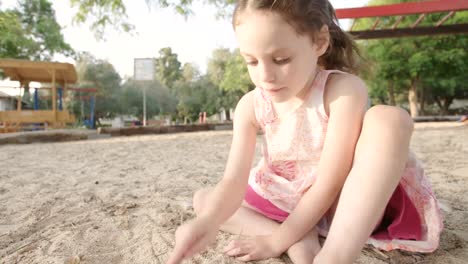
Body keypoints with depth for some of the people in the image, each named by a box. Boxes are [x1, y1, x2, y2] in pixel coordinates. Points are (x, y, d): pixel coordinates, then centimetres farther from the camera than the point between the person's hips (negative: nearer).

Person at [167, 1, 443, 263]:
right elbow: (235, 180, -19)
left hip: (340, 203, -4)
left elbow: (329, 183, -25)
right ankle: (302, 242, -18)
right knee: (203, 199, -2)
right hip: (289, 205, 5)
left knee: (388, 119, -29)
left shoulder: (344, 90, -24)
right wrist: (209, 220, -40)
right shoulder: (251, 106, -11)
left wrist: (278, 238, -21)